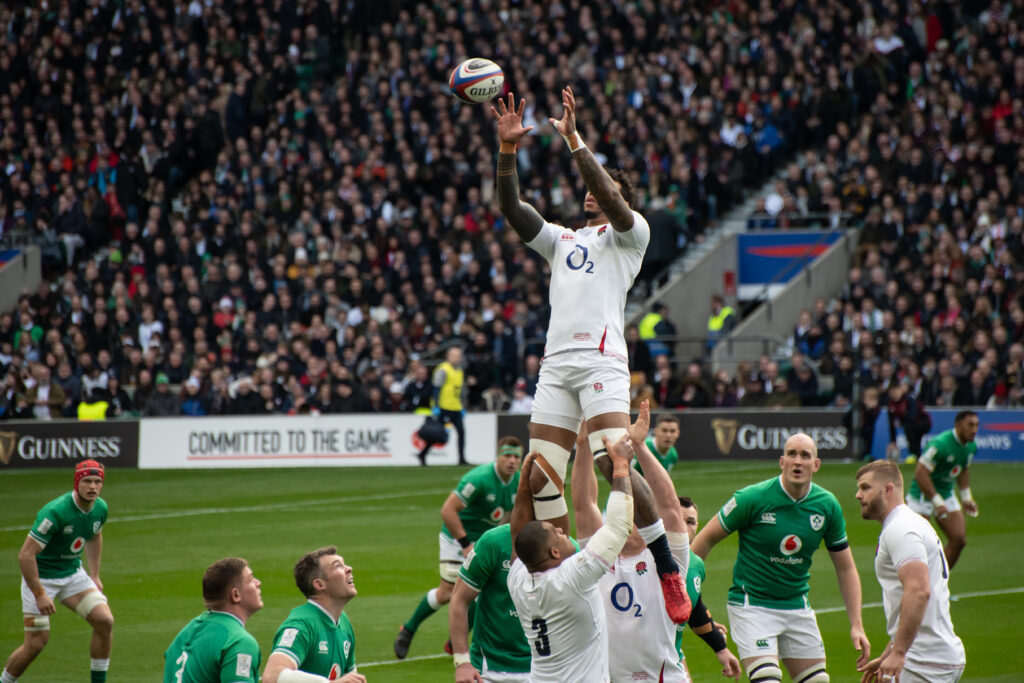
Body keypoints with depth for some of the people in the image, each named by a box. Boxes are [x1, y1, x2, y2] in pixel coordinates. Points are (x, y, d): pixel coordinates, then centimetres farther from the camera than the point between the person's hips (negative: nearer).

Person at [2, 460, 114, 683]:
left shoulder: (100, 508, -6)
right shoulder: (55, 512, -28)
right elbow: (25, 555, -27)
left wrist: (95, 576, 16)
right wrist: (39, 595, -26)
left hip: (73, 574, 6)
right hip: (40, 577, -6)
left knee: (105, 621, -10)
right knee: (36, 642, -9)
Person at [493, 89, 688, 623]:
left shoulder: (629, 233, 11)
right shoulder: (562, 239, 27)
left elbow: (611, 200, -9)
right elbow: (511, 208, 14)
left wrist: (573, 139, -15)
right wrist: (507, 149, 1)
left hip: (602, 360, -6)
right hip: (556, 363, 6)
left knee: (612, 463, -22)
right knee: (541, 477, -2)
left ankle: (670, 572, -17)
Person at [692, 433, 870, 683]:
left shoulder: (827, 506, -2)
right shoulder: (752, 498, -16)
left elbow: (846, 569, 7)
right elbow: (706, 539, -5)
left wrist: (856, 625, 1)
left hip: (798, 606, 5)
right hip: (752, 604, -5)